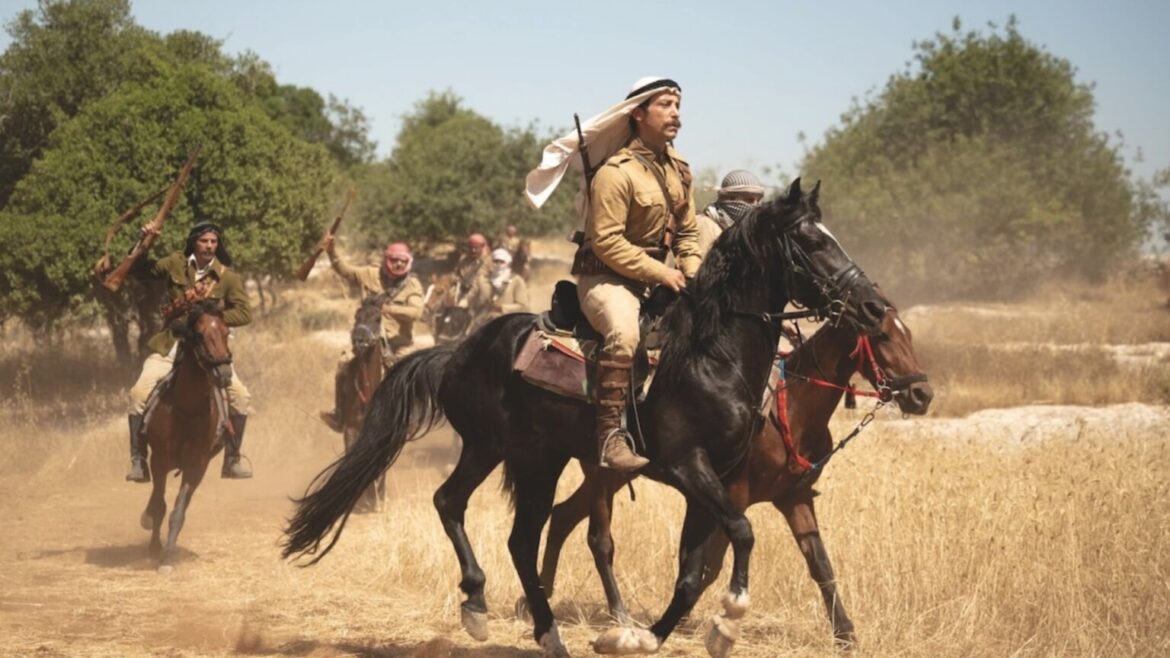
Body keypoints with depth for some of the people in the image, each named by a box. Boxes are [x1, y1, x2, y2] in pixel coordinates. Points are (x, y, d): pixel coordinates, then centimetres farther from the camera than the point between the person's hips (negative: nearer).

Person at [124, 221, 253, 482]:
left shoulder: (228, 277, 0)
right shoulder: (176, 264, 3)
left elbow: (244, 313, -5)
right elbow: (140, 271, 16)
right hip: (171, 345, 0)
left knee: (241, 396, -16)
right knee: (139, 393, -20)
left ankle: (232, 460, 1)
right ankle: (138, 461, -9)